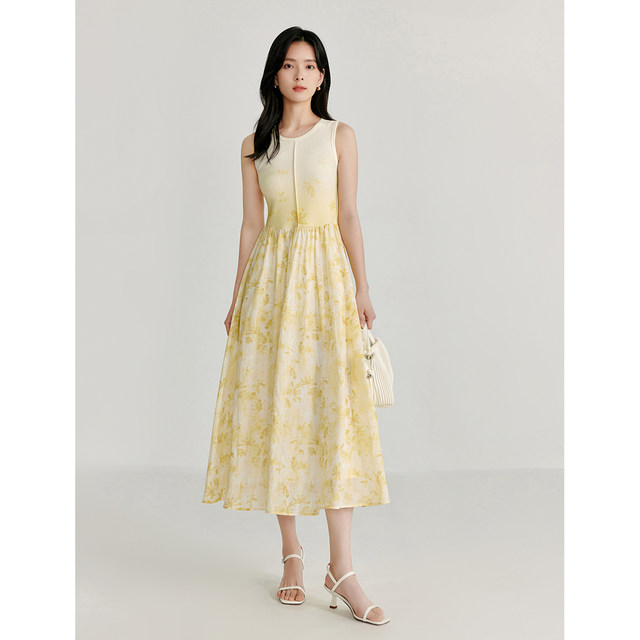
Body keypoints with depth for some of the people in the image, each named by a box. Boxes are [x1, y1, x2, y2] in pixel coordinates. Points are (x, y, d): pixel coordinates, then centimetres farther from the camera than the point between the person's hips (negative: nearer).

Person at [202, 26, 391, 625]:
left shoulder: (339, 135, 7)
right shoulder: (254, 145, 11)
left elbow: (349, 215, 1)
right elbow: (251, 225, 10)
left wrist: (362, 289, -7)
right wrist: (237, 299, 7)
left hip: (326, 274, -2)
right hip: (271, 276, 2)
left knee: (333, 409, -10)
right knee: (274, 408, 0)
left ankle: (341, 567, -8)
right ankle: (291, 554, 14)